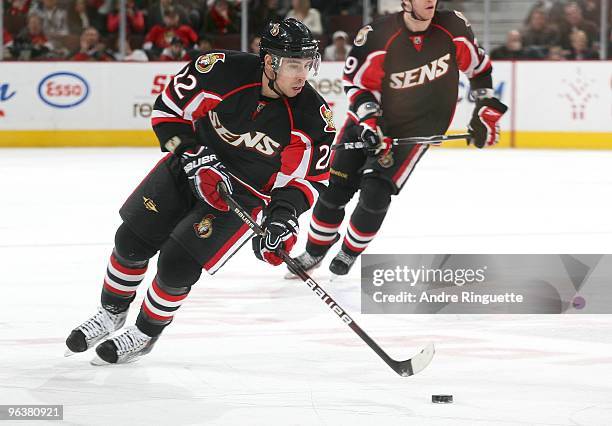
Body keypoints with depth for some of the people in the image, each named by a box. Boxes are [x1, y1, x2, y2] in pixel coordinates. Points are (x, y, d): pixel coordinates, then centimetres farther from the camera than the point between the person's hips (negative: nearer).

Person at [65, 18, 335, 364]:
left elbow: (308, 177, -12)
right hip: (194, 165, 2)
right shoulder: (223, 70, -23)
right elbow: (168, 109, -10)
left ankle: (146, 334, 13)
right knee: (133, 240, 3)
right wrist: (195, 158, -20)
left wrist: (283, 217, -27)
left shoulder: (312, 116, -22)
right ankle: (112, 313, 31)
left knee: (178, 263, -13)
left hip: (248, 193, -2)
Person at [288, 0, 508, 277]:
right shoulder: (378, 36, -23)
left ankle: (349, 253, 13)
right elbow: (355, 81, -11)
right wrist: (368, 120, -23)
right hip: (370, 121, 0)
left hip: (417, 127, 0)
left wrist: (487, 111, 1)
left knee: (376, 193, -13)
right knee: (336, 189, 1)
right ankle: (314, 252, 25)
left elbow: (479, 67, 2)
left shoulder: (453, 28, -15)